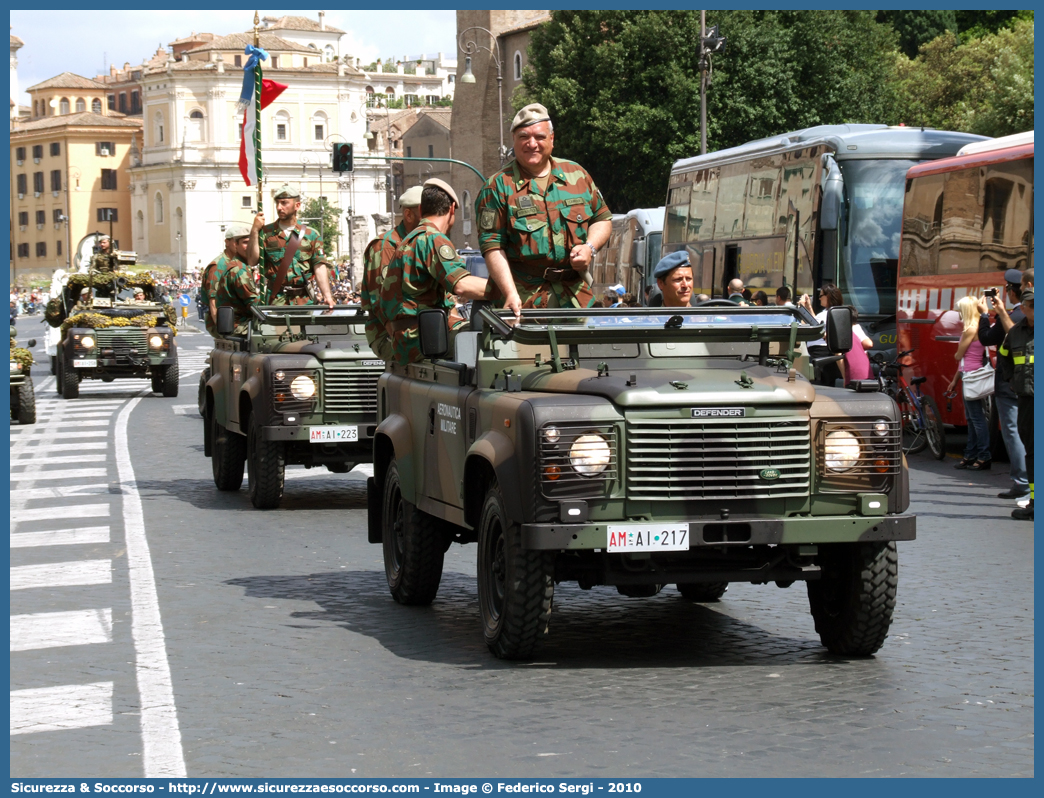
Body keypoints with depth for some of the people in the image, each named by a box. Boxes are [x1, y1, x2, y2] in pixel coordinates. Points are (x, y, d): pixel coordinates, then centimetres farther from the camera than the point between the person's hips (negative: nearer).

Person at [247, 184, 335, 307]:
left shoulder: (311, 235, 7)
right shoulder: (266, 233, 7)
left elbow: (319, 267, 0)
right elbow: (252, 261, -2)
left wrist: (327, 296, -12)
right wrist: (255, 231, -9)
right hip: (275, 300, -1)